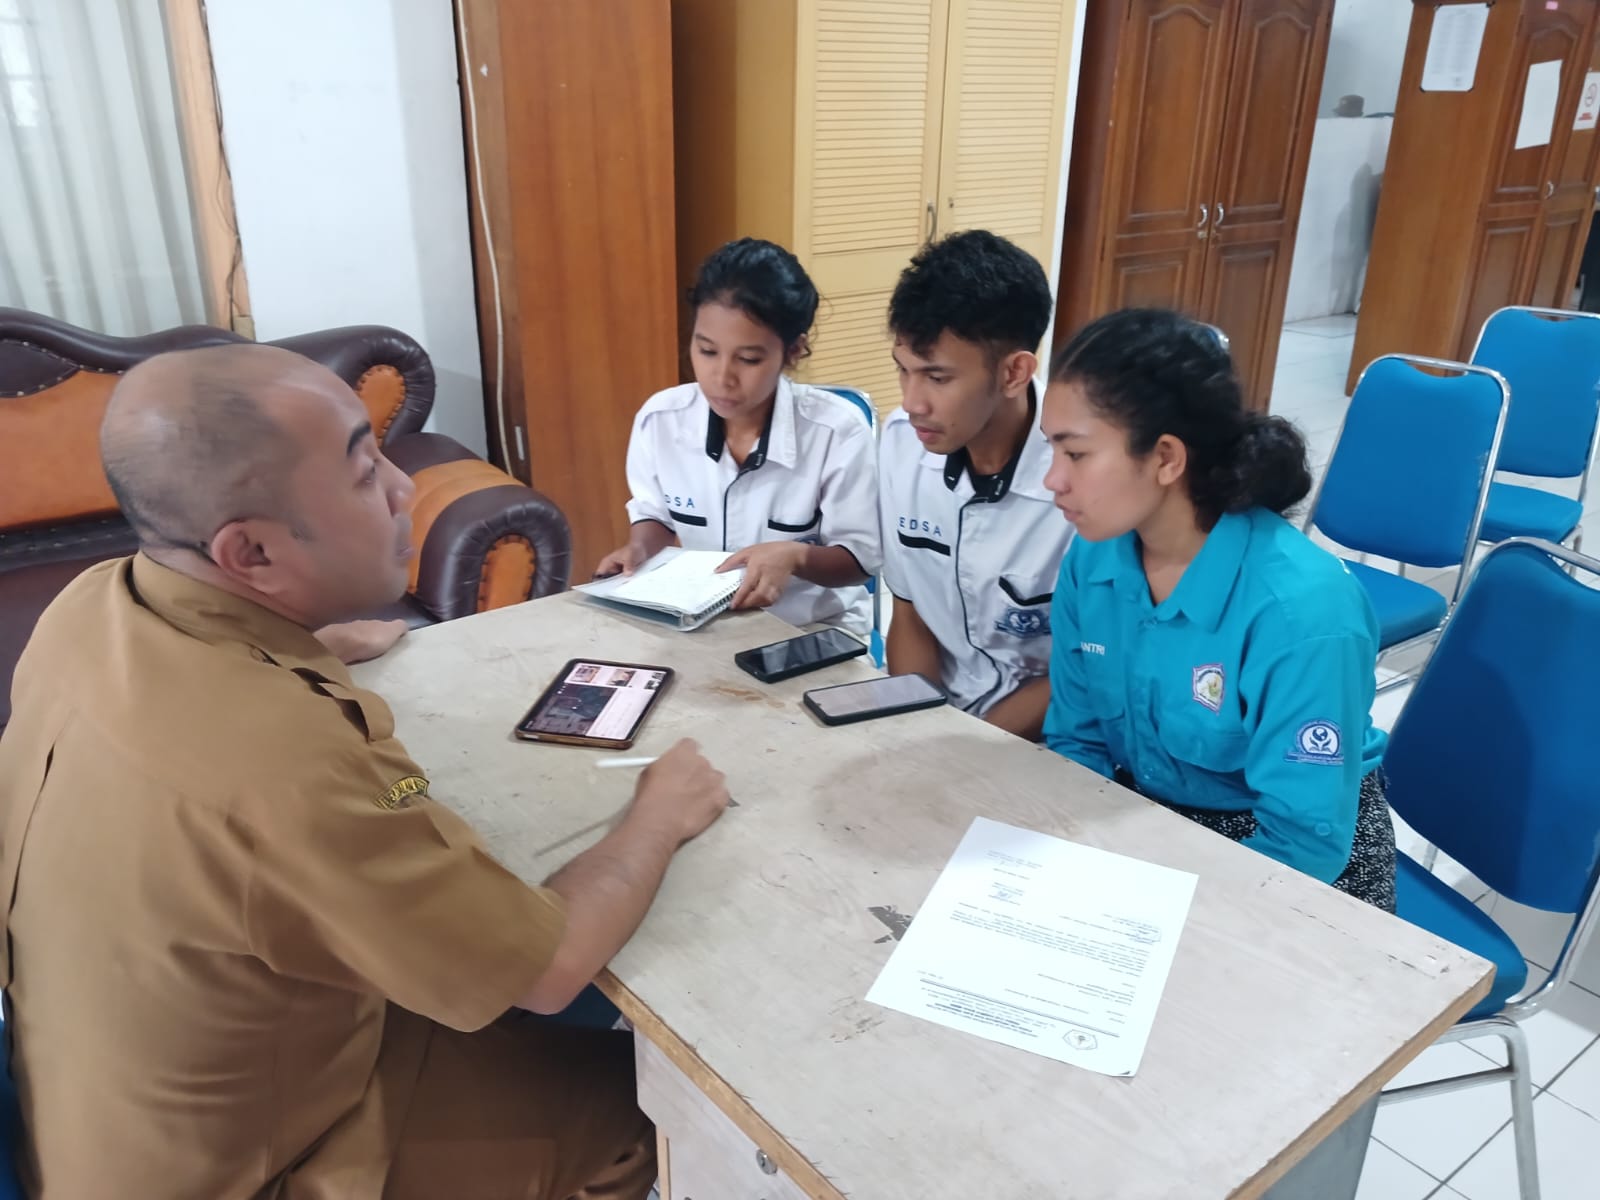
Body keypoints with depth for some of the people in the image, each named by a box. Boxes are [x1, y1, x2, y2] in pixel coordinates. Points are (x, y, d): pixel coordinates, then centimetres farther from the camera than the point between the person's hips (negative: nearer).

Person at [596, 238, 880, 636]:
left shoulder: (838, 432, -18)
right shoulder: (659, 418, -8)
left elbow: (859, 558, -11)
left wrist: (796, 555, -30)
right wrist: (638, 550, -11)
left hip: (814, 629, -1)